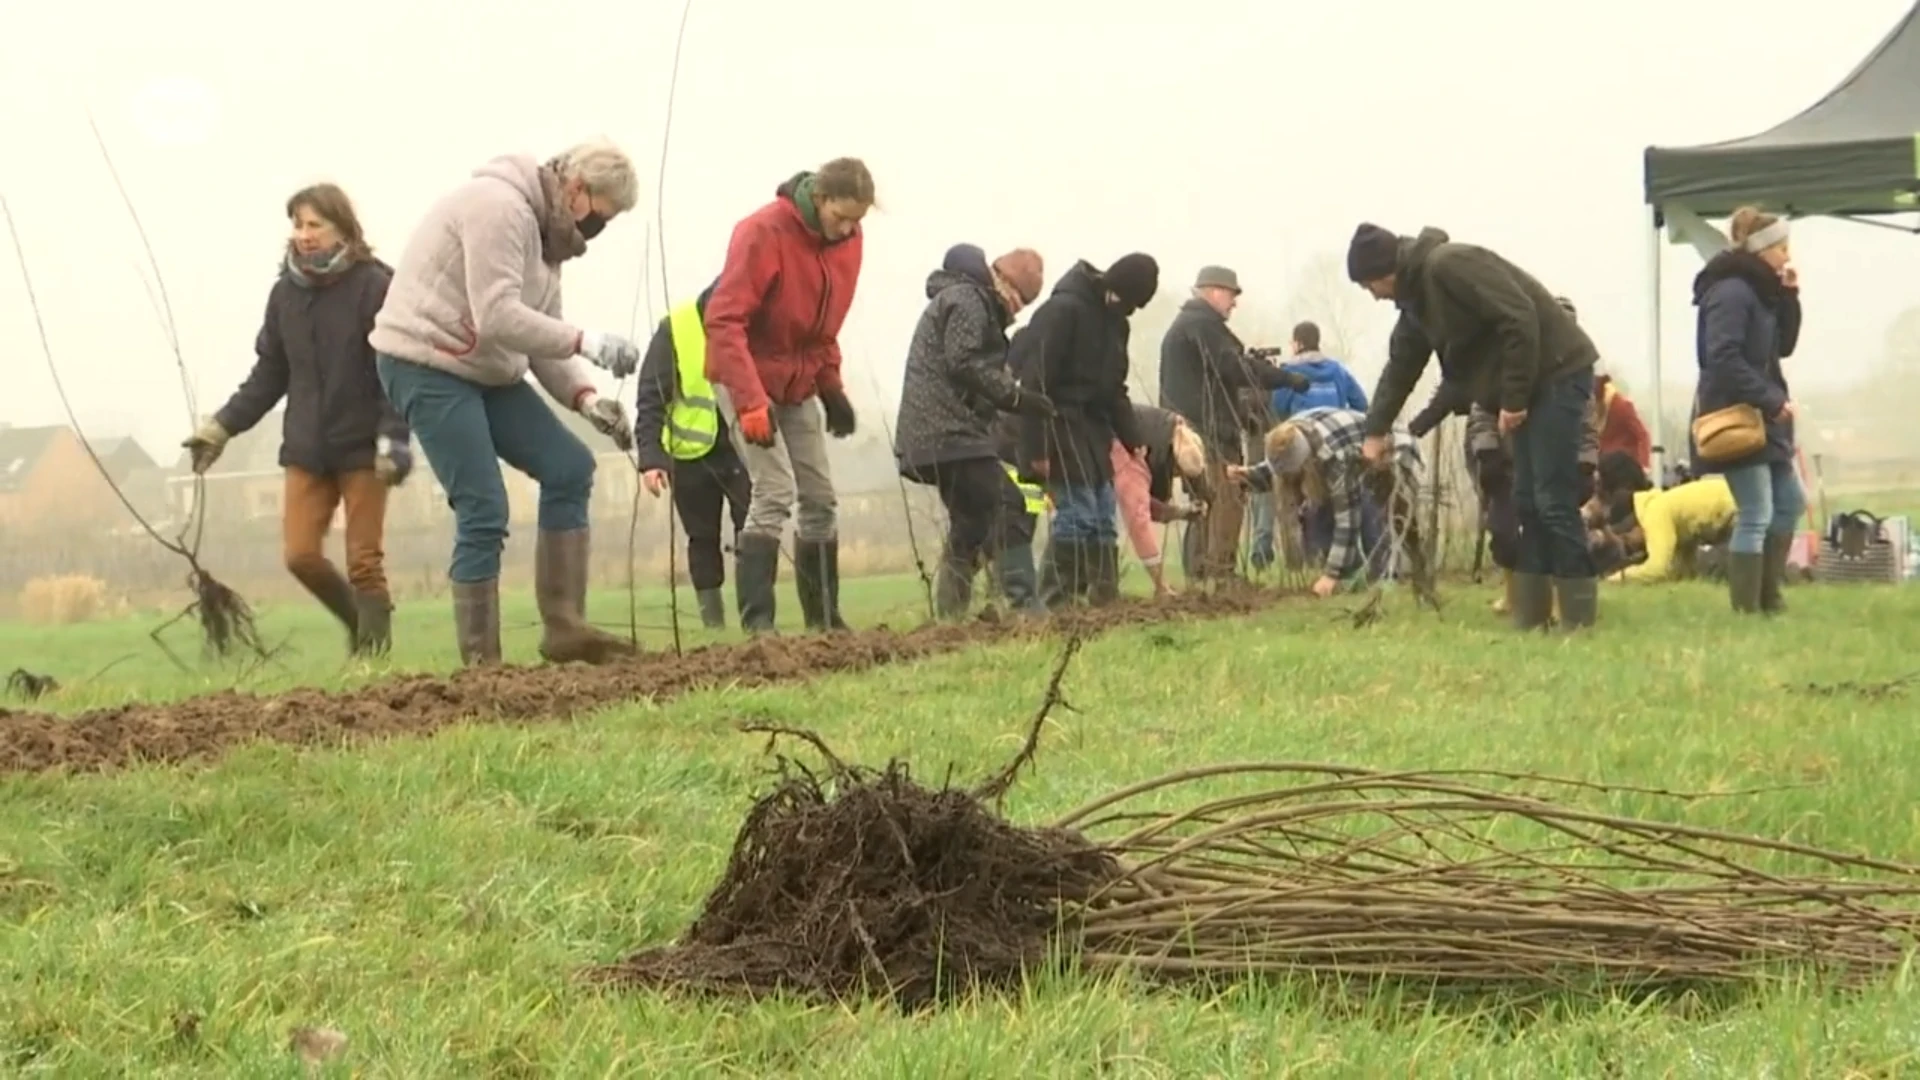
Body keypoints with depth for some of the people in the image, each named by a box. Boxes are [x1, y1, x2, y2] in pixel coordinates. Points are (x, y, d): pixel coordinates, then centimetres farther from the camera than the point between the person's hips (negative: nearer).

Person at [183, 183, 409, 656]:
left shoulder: (375, 286, -9)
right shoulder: (285, 292, 6)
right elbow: (270, 374, 12)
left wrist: (393, 437, -21)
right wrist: (222, 425, 6)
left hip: (362, 447, -5)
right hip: (306, 448, 5)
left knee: (364, 560, -2)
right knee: (300, 554, 0)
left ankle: (374, 648, 8)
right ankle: (360, 625, 22)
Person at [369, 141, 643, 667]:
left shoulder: (546, 231, 13)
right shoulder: (500, 206, -18)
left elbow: (541, 334, 10)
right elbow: (498, 318, -26)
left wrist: (585, 396, -6)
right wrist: (587, 342, -25)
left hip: (483, 370, 10)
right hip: (425, 363, -10)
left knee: (568, 467, 3)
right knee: (484, 510, -13)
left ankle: (564, 628, 5)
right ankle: (481, 663, -6)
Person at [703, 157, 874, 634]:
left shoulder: (848, 237, -2)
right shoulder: (763, 233, -23)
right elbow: (724, 321, -27)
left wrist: (831, 387, 5)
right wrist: (750, 400, -34)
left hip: (799, 385, 7)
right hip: (749, 379, -7)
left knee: (821, 499, 7)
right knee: (775, 491, -18)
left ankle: (825, 618, 16)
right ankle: (757, 622, -17)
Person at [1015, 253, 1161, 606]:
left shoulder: (1115, 320, 12)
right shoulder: (1063, 310, -16)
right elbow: (1036, 382, -19)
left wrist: (1131, 437, 8)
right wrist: (1037, 446, -22)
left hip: (1093, 427, 9)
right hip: (1060, 423, -9)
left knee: (1103, 516, 5)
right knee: (1078, 512, -14)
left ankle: (1106, 599, 8)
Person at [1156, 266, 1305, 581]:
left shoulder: (1182, 325, 25)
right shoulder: (1204, 323, -9)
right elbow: (1233, 367, -17)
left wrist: (1248, 363, 12)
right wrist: (1288, 378, -13)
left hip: (1190, 428, 11)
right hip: (1210, 429, -11)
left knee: (1208, 503, 12)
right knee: (1227, 501, -13)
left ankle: (1199, 573, 12)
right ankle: (1219, 573, -18)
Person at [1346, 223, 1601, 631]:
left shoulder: (1448, 265, -19)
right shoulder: (1417, 296, 13)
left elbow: (1519, 319, -25)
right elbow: (1400, 366, 24)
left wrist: (1513, 398, -20)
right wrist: (1377, 429, 22)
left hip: (1558, 373, -10)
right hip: (1531, 384, 10)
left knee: (1554, 501, -11)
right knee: (1527, 503, 9)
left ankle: (1579, 620, -7)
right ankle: (1531, 617, 12)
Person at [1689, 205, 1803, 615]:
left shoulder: (1759, 290, 14)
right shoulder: (1731, 292, -17)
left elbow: (1783, 347, 16)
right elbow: (1724, 359, -25)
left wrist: (1788, 297, 4)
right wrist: (1772, 399, -22)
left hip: (1760, 416, 11)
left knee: (1790, 502, 17)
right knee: (1756, 515, -10)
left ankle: (1767, 598, 23)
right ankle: (1746, 611, -7)